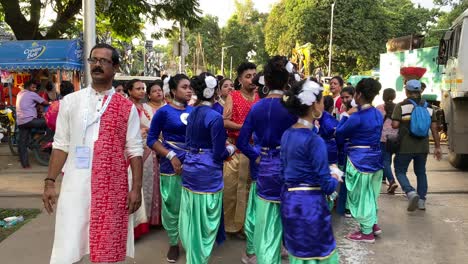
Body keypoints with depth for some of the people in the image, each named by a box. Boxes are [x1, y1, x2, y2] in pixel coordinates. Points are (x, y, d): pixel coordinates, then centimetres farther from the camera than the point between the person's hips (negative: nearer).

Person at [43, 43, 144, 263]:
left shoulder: (127, 108, 2)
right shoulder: (70, 102, 6)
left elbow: (134, 151, 1)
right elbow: (61, 145, 7)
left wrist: (136, 188, -4)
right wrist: (50, 181, 1)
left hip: (113, 189, 0)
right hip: (75, 187, 1)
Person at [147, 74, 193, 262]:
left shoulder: (194, 111, 4)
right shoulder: (164, 111, -6)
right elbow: (151, 140, -5)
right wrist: (171, 156, -14)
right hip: (172, 164, -3)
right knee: (172, 206, 6)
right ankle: (173, 243, 24)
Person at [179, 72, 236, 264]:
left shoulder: (192, 114, 6)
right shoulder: (215, 117, -16)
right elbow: (219, 154, -16)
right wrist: (230, 149, 4)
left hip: (189, 171, 8)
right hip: (207, 174, -7)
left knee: (192, 221, 19)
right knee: (204, 224, 6)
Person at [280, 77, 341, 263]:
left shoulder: (287, 134, 4)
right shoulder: (314, 140, -19)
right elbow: (326, 186, -16)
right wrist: (335, 179, 6)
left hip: (289, 202, 8)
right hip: (309, 205, -8)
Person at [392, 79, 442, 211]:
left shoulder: (401, 106, -9)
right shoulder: (428, 107, 4)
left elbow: (395, 125, -17)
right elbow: (434, 129, 3)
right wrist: (437, 147, 8)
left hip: (405, 147, -4)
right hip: (423, 147, 4)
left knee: (400, 171, 9)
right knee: (421, 172, 17)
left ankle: (410, 192, -15)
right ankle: (421, 201, 18)